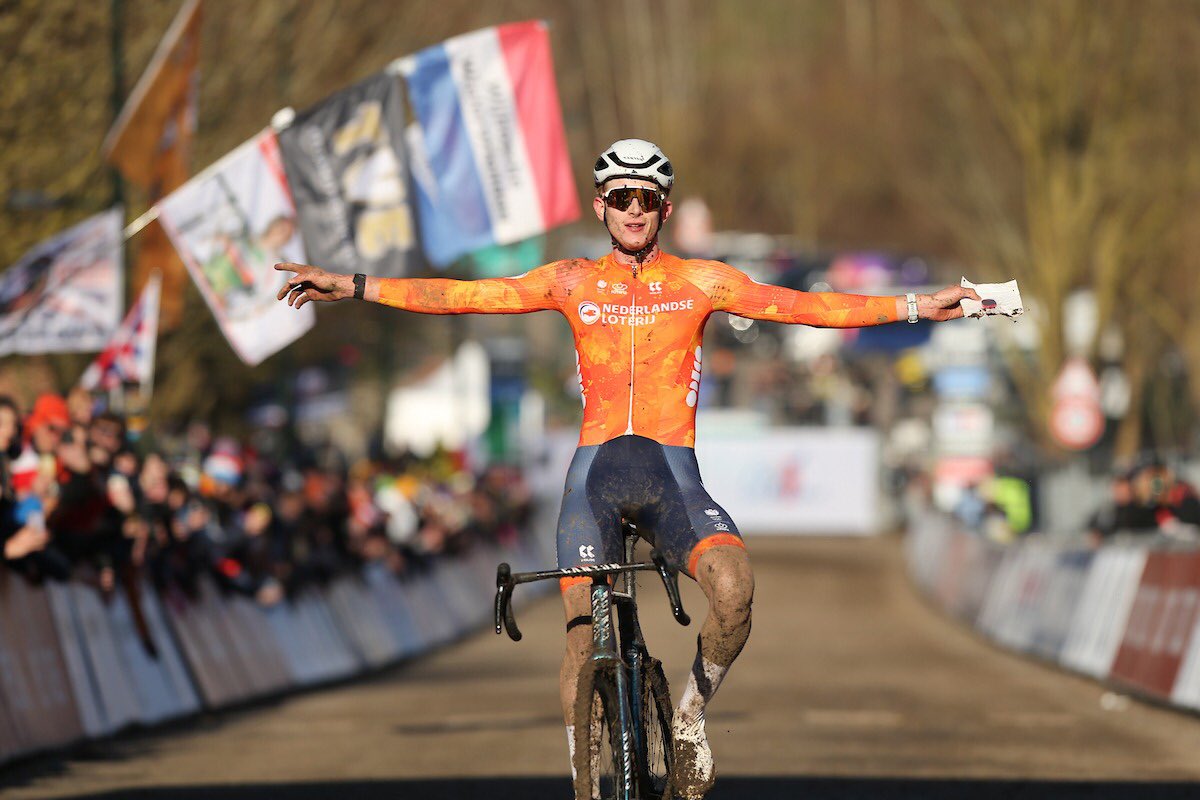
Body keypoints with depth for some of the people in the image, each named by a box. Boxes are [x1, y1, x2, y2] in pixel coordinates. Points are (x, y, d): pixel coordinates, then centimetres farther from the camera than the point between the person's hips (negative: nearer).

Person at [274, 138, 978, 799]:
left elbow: (804, 307, 3)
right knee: (584, 633, -11)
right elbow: (460, 296, 7)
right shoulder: (573, 282, 11)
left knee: (735, 592, -27)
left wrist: (915, 307, -4)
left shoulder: (701, 282, 9)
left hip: (674, 474, -1)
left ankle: (691, 715, 0)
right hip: (596, 471, 1)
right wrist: (350, 287, 1)